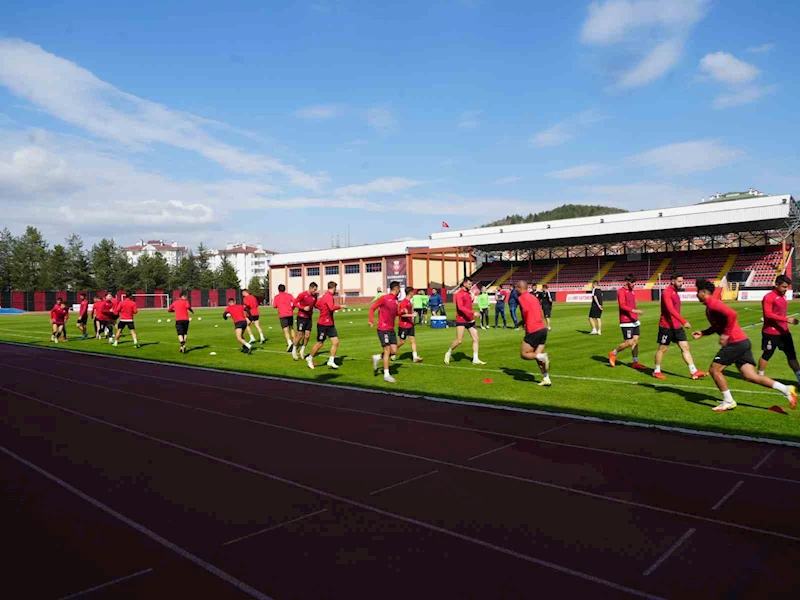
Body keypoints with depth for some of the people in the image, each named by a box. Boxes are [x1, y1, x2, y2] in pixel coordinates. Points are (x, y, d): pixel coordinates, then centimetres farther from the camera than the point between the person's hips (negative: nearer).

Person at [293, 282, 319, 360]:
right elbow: (295, 303, -11)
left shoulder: (314, 296, 2)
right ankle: (294, 350, 17)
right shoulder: (302, 295, -15)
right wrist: (303, 308, -23)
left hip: (309, 318, 5)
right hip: (301, 317, -5)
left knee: (307, 336, 3)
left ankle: (302, 350, 22)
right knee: (300, 335, -2)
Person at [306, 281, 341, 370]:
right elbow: (332, 307, -37)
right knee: (320, 344, 6)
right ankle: (310, 358, 27)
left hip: (330, 324, 9)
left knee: (336, 342, -1)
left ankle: (331, 361, 4)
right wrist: (340, 306, -23)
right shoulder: (328, 296, -20)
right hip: (323, 324, -9)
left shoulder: (326, 296, 9)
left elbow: (317, 304, 22)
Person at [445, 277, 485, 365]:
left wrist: (472, 317, 17)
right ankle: (448, 353, 17)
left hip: (470, 320, 8)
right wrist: (473, 313, -29)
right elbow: (460, 307, -24)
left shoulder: (469, 293, 14)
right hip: (461, 321, -8)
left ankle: (475, 359, 6)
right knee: (459, 340, -6)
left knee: (475, 338, 1)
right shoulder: (459, 294, -12)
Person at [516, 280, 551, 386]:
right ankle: (546, 379, 7)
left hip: (533, 331, -8)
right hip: (543, 328, 8)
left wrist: (523, 322, -5)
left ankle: (542, 356, -17)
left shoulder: (522, 298, -6)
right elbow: (541, 313, 18)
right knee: (537, 355, 13)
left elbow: (525, 310, -23)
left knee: (524, 354, 5)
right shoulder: (533, 296, 19)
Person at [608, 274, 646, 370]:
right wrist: (634, 311, -30)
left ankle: (635, 362, 15)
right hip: (626, 322, -8)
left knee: (636, 341, 7)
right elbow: (622, 305, -20)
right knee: (629, 342, -8)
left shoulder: (632, 291, 15)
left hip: (634, 321, 8)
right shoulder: (621, 291, -11)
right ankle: (613, 353, 13)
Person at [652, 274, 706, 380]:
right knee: (662, 348, 3)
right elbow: (671, 310, -27)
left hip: (677, 326, 8)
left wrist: (680, 322, 21)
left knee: (685, 347, 3)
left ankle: (694, 372, 3)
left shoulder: (675, 293, 13)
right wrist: (683, 321, -33)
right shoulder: (666, 292, -16)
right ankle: (656, 371, 16)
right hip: (666, 326, -8)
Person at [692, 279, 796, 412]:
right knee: (751, 376, 6)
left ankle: (728, 402, 6)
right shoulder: (710, 306, 19)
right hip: (742, 342, 10)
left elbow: (732, 314, -28)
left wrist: (726, 334, -22)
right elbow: (717, 326, 29)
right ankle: (787, 389, 2)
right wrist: (702, 333, 16)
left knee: (714, 370, -1)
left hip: (735, 343, -10)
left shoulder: (712, 303, -13)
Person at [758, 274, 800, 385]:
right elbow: (768, 314, -24)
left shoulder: (783, 296, 11)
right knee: (767, 355, 3)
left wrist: (785, 325, 20)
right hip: (771, 332, -8)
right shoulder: (769, 297, -16)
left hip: (783, 331, 8)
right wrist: (786, 319, -28)